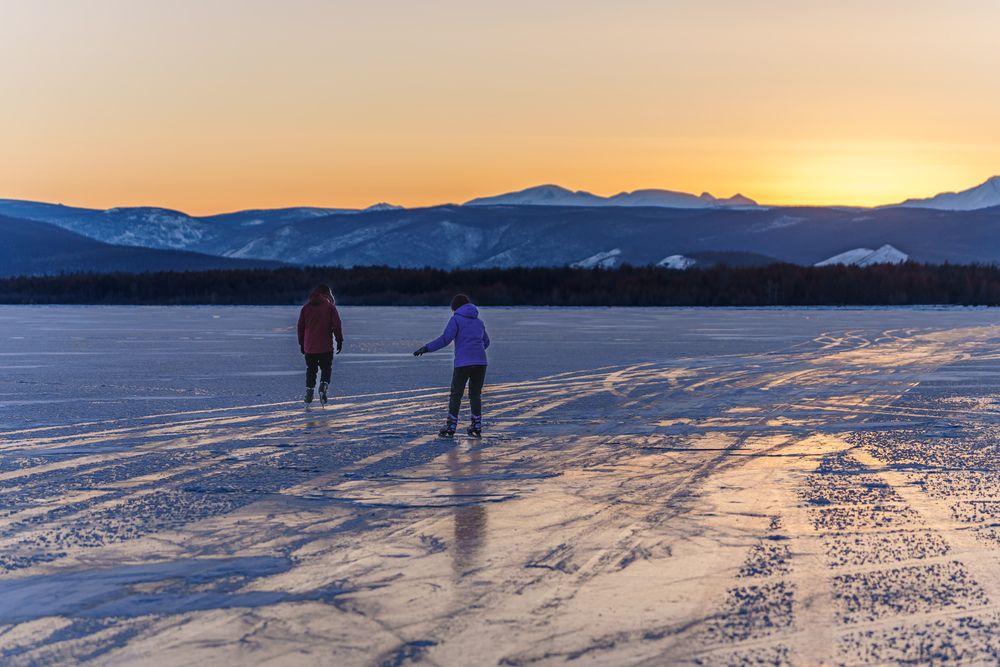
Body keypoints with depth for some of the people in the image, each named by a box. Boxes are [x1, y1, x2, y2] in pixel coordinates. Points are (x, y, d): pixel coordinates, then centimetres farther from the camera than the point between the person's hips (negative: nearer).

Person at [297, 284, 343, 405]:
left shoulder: (306, 308, 7)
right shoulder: (330, 307, -4)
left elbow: (300, 327, 11)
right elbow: (337, 325, -8)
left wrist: (301, 343, 19)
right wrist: (340, 341, -1)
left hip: (309, 346, 3)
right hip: (326, 346, -3)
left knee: (310, 370, 13)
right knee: (326, 369, 8)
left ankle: (309, 393, 9)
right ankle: (323, 387, -15)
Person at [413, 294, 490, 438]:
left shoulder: (456, 319, 1)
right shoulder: (478, 321, 18)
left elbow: (445, 338, -12)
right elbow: (486, 341, 31)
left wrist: (426, 348, -9)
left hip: (463, 362, -5)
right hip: (480, 361, 5)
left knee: (456, 395, 4)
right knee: (475, 394, 14)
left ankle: (450, 428, 2)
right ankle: (477, 427, 11)